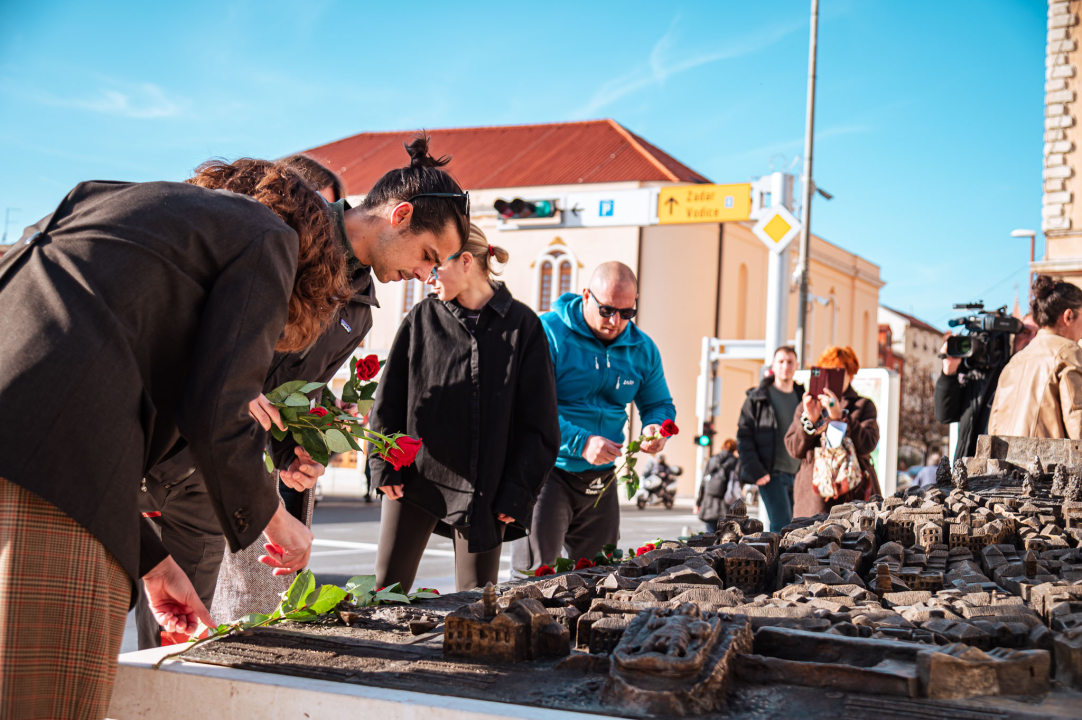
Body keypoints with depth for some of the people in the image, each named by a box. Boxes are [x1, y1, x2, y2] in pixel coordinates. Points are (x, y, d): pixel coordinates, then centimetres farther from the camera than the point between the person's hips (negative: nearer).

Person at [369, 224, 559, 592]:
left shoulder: (522, 325, -1)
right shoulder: (422, 319, 5)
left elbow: (539, 421, -2)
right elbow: (389, 399, 8)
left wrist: (517, 492, -6)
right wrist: (384, 466, -1)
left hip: (484, 486, -2)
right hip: (415, 475, 2)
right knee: (387, 588, 4)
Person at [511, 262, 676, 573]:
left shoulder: (642, 349, 7)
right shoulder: (548, 333, -12)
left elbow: (659, 404, 18)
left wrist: (656, 426, -7)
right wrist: (581, 443, -29)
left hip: (601, 478, 6)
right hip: (548, 473, -5)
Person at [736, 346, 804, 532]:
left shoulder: (802, 397, 15)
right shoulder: (757, 398, 2)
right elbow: (743, 436, -1)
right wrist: (755, 470, -11)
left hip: (797, 473, 5)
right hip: (771, 474, -5)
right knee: (782, 526, -14)